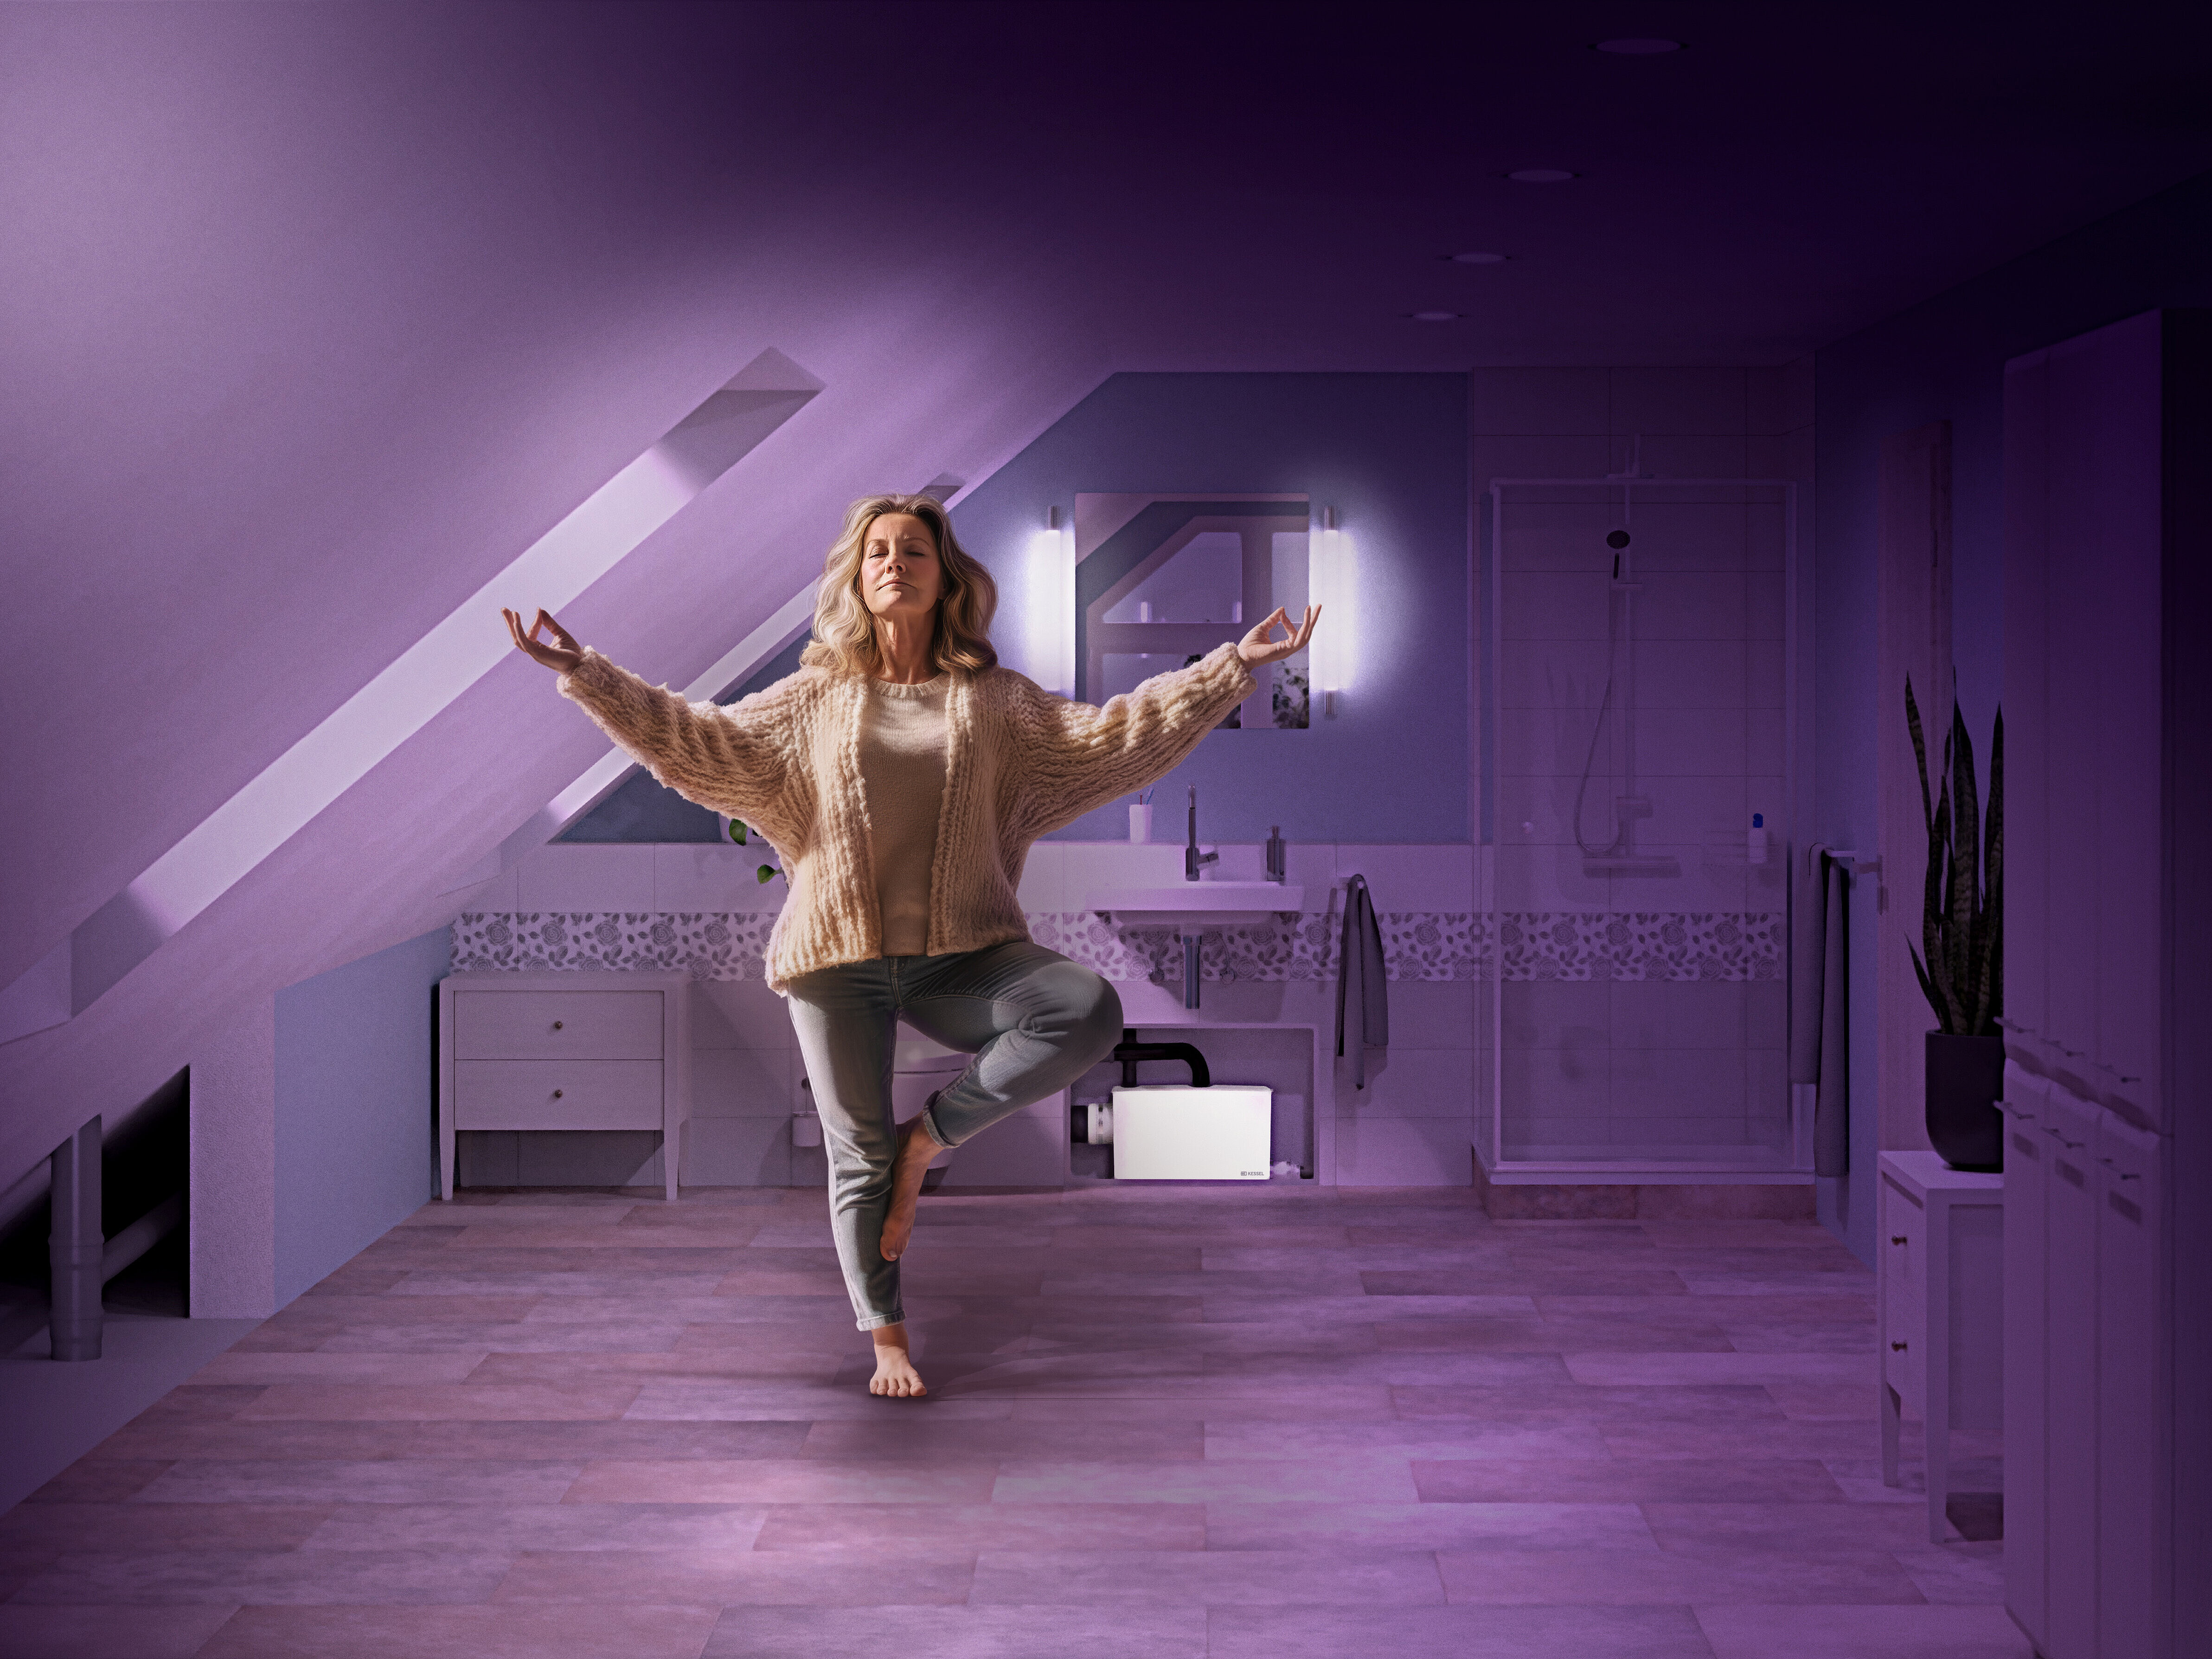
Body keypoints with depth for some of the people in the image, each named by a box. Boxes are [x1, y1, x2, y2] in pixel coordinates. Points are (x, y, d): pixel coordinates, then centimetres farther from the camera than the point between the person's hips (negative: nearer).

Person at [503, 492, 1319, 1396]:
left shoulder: (995, 701, 8)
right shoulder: (814, 699, 8)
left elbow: (1108, 736, 3)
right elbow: (696, 740, 6)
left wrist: (1234, 666, -3)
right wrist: (584, 672, -3)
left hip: (960, 957, 0)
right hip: (840, 957, 0)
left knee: (1089, 1008, -25)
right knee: (860, 1154, 0)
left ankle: (930, 1133, -7)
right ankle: (887, 1340, 18)